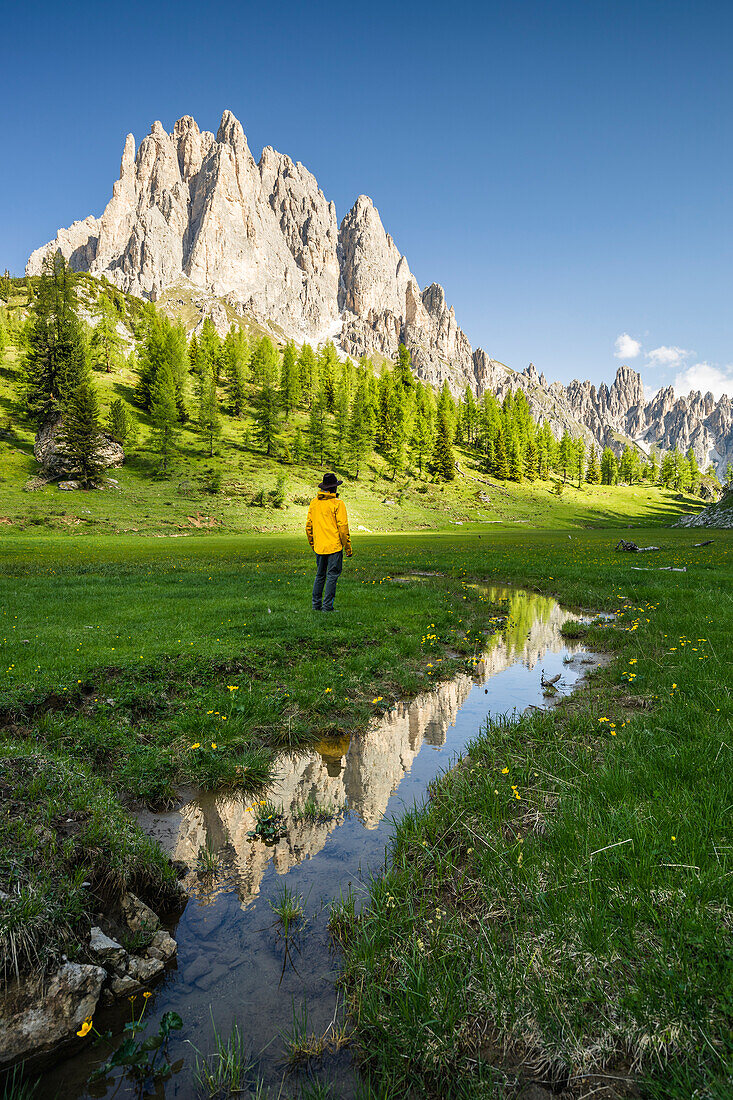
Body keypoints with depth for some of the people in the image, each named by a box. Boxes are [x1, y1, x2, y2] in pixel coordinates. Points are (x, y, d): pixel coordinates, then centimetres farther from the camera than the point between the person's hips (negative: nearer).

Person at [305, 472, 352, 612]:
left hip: (318, 547, 5)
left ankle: (316, 604, 18)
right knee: (332, 576, 1)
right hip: (334, 546, -5)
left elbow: (308, 525, 11)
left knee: (320, 575, 16)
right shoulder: (337, 504, -10)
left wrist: (312, 545, 21)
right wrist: (348, 547, -4)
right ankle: (327, 605, 0)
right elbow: (343, 527, -11)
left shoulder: (314, 502, 7)